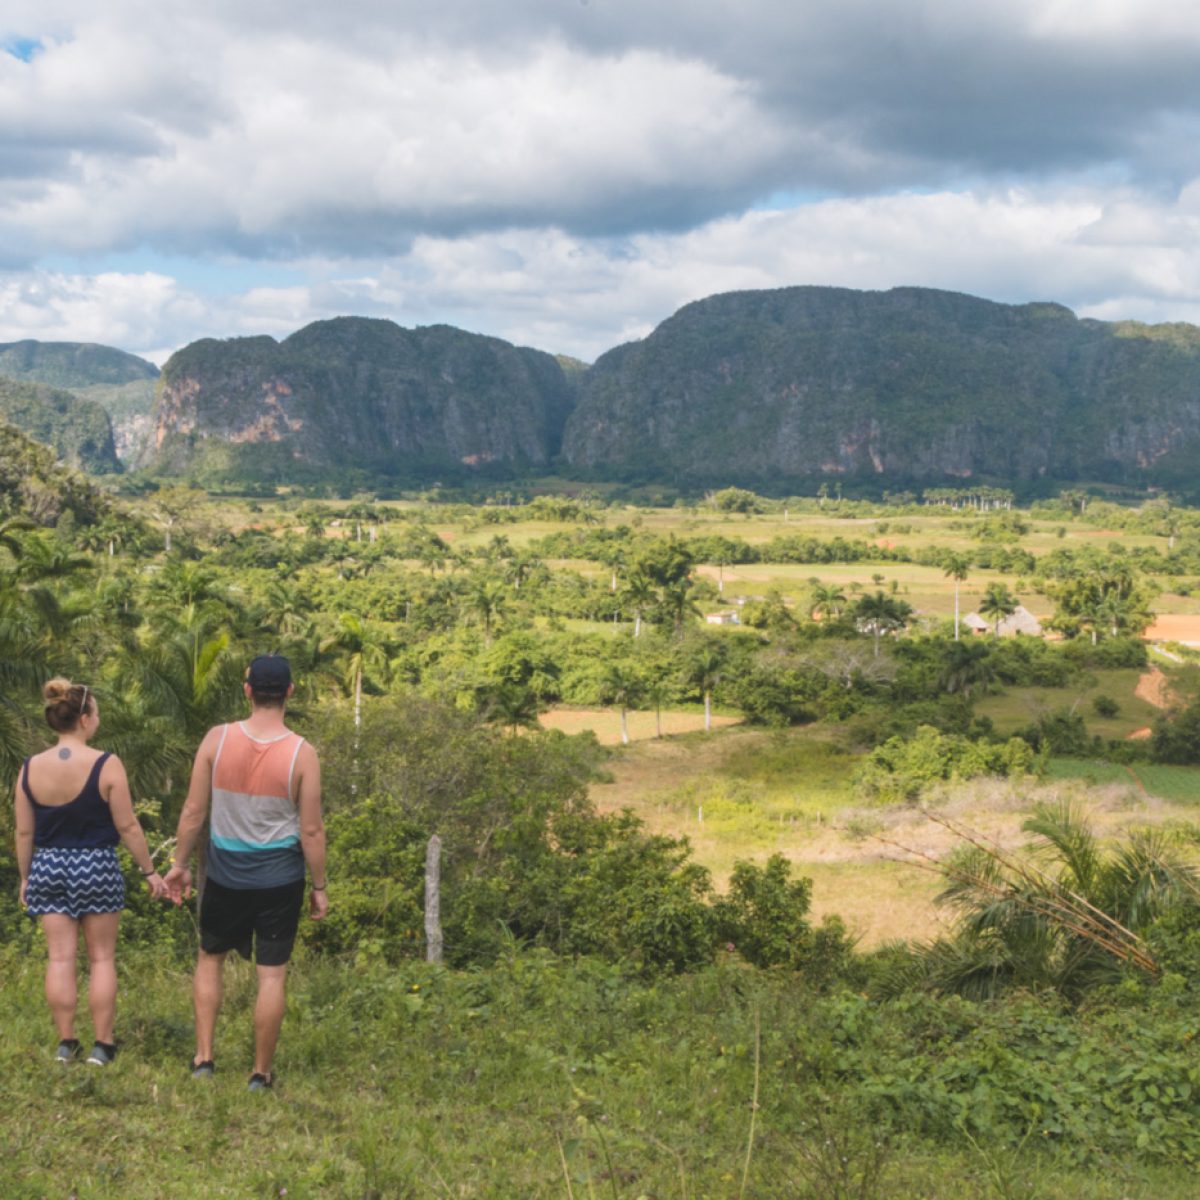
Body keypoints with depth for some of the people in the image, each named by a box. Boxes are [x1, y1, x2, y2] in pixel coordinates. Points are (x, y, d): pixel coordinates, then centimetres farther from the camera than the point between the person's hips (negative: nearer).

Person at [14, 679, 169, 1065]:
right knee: (101, 957, 8)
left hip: (48, 867, 3)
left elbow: (24, 833, 3)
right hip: (97, 867, -3)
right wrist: (149, 871, 0)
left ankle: (65, 1042, 13)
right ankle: (102, 1044, 12)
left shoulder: (30, 768, -3)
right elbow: (127, 827, -10)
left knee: (60, 957, 8)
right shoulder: (106, 766, -14)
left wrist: (24, 878, 16)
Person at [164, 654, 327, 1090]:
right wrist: (319, 886, 3)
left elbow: (193, 811, -3)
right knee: (272, 974, 8)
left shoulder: (217, 740, -9)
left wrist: (180, 864, 10)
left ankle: (204, 1057, 21)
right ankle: (261, 1073, 16)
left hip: (226, 874, 2)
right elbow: (311, 830, -9)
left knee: (209, 959, 22)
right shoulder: (301, 753, -12)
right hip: (280, 880, -1)